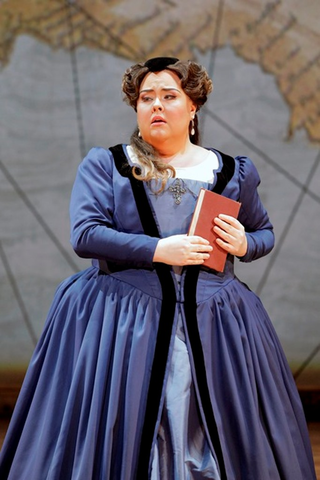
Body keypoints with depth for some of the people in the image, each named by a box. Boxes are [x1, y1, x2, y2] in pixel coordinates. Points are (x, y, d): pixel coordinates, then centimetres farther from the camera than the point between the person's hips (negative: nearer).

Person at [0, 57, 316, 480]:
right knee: (122, 431, -2)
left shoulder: (232, 172, 9)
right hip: (121, 318, -1)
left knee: (214, 432, 1)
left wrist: (244, 245, -4)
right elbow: (85, 235, -9)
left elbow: (265, 232, 20)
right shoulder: (105, 165, 3)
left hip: (210, 321, 2)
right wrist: (158, 250, -18)